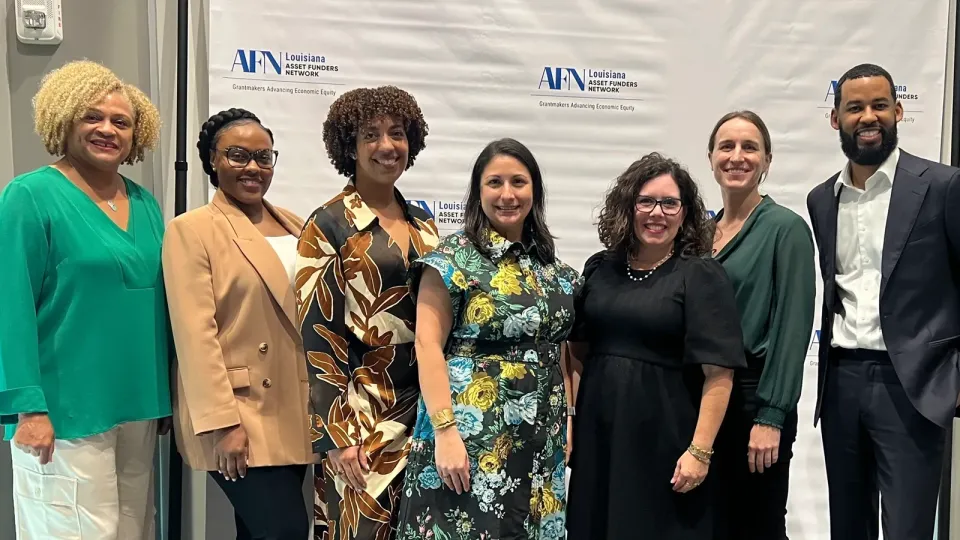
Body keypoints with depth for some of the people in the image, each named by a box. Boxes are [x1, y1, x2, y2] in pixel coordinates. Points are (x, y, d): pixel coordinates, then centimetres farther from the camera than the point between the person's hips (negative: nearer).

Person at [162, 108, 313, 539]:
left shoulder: (292, 225, 12)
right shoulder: (191, 230, -6)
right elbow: (195, 334, -13)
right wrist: (222, 422, -18)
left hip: (293, 413, 6)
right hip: (237, 414, -6)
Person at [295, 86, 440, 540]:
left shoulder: (424, 226, 11)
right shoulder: (328, 225, -6)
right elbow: (317, 336, -10)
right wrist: (335, 435, -14)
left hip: (426, 411, 6)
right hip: (362, 416, -5)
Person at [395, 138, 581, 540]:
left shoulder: (549, 264, 10)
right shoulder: (453, 257, -8)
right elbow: (428, 345, -13)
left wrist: (568, 422, 11)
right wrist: (445, 431, -20)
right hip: (471, 437, -6)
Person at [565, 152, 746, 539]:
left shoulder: (701, 275, -7)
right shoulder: (599, 268, 6)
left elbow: (719, 374, -13)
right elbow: (577, 348, 15)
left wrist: (700, 450, -17)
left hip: (665, 437, -4)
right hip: (598, 432, 4)